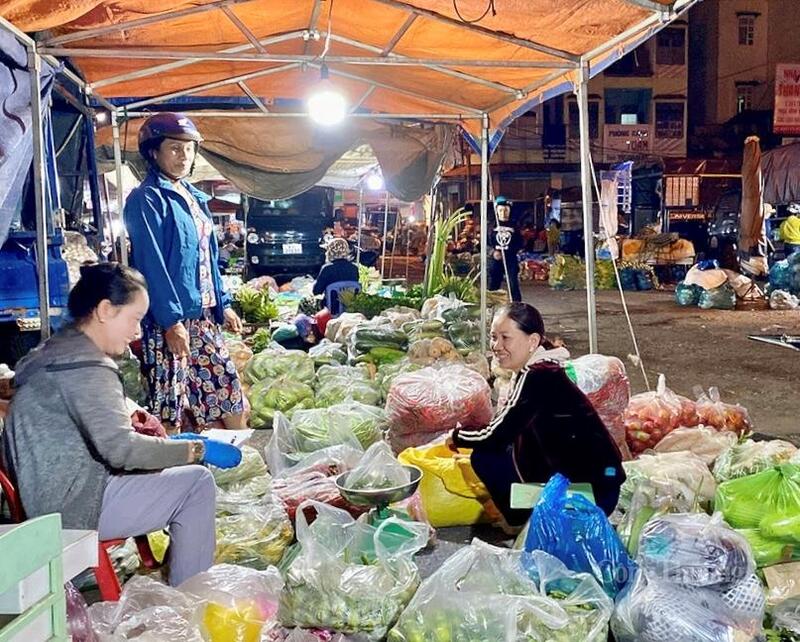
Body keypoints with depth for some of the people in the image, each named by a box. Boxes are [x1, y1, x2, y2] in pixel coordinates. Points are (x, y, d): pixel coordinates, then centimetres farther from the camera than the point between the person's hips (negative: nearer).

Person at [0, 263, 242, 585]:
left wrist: (169, 445, 13)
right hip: (72, 507, -10)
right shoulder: (85, 366, -19)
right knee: (197, 481, -9)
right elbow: (121, 448, -27)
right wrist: (199, 449, -18)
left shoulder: (56, 349, 13)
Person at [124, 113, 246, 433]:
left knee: (225, 388, 10)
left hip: (203, 314, 8)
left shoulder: (193, 197, 16)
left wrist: (223, 304, 16)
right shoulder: (147, 199, -9)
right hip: (169, 319, -8)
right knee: (171, 396, -2)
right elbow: (151, 264, -16)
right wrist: (172, 320, -20)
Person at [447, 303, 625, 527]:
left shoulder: (537, 377, -19)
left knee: (485, 457, -9)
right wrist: (467, 436, 9)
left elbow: (494, 438, -16)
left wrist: (457, 436, 1)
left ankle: (527, 525, 6)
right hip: (575, 475, 9)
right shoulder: (541, 371, 8)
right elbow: (505, 432, 17)